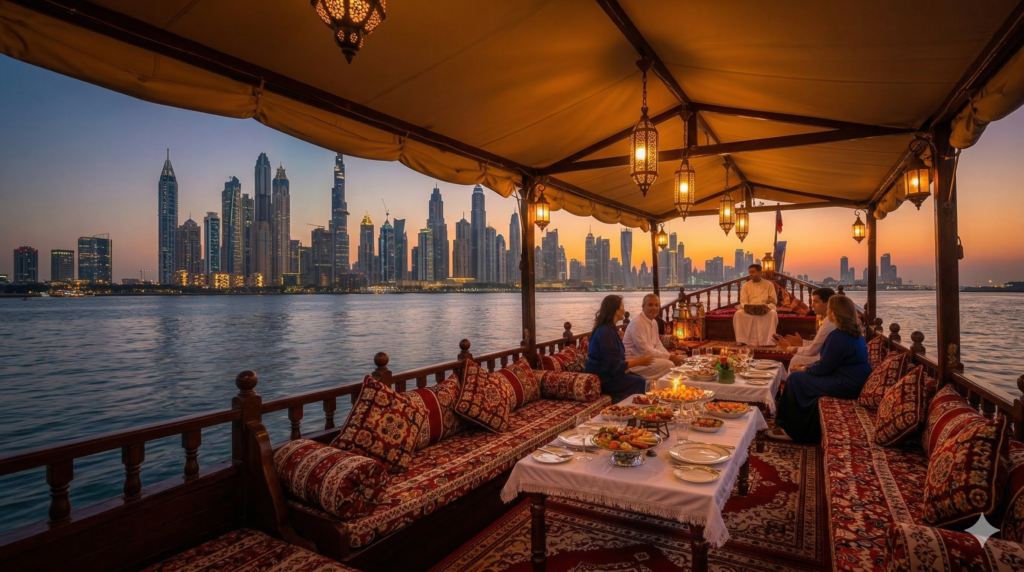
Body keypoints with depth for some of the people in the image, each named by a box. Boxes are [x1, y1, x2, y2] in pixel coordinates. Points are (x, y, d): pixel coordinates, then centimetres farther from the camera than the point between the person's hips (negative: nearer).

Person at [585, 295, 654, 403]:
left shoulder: (609, 329, 11)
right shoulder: (605, 332, -21)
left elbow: (614, 360, 11)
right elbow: (614, 366, -22)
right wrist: (639, 361, -12)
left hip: (607, 374, 9)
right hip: (602, 379, -9)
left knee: (642, 380, 1)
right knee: (642, 384, -9)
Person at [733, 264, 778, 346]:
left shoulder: (769, 284, 9)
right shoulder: (746, 285, 11)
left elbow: (774, 300, 4)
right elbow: (743, 301, 4)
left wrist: (768, 307, -19)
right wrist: (746, 306, -21)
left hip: (765, 309, -1)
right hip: (749, 310, 1)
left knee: (773, 313, -35)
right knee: (738, 314, -31)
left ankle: (769, 341, -30)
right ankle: (742, 340, -28)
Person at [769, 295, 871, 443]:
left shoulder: (838, 336, -23)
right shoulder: (853, 332, 9)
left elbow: (824, 367, -19)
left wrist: (805, 369, -1)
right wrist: (808, 367, 10)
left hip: (846, 386, -10)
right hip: (855, 382, 10)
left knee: (795, 378, -6)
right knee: (800, 375, 15)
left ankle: (791, 430, 6)